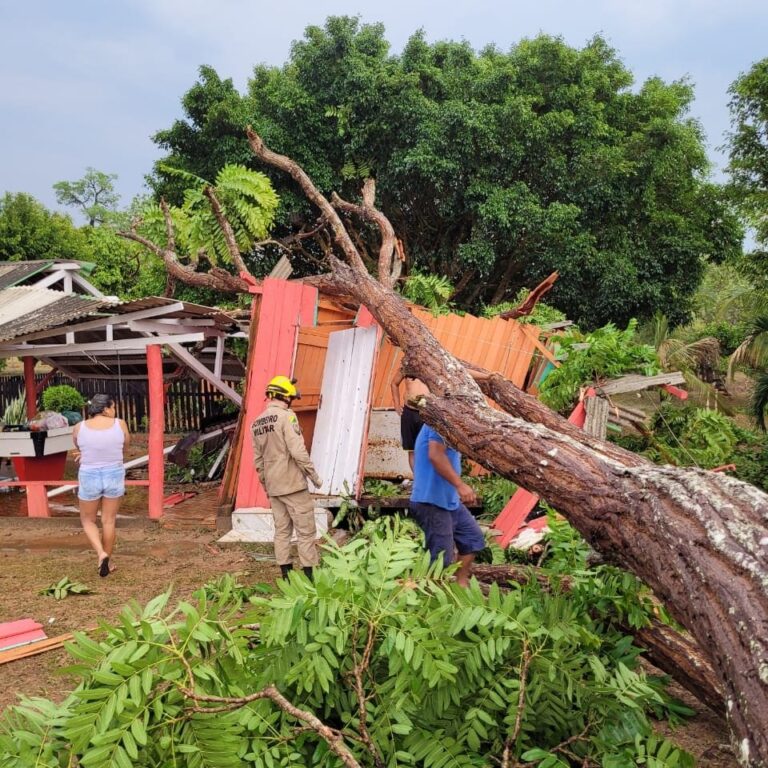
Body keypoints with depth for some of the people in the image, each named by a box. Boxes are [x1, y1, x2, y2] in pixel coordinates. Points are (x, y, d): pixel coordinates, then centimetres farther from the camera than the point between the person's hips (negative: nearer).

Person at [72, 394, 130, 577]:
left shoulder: (79, 428, -8)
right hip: (114, 477, 1)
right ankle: (107, 561, 21)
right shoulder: (120, 424, -8)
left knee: (88, 520, 17)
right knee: (109, 521, 14)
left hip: (89, 478, 0)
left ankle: (101, 554, -4)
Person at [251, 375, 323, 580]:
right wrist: (314, 475, -10)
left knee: (282, 530, 12)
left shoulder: (257, 423, 10)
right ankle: (309, 574, 1)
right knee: (306, 530, 0)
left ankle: (286, 574, 14)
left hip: (273, 486, 7)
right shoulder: (286, 417, -13)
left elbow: (258, 460, 15)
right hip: (293, 484, -7)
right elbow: (298, 451, -19)